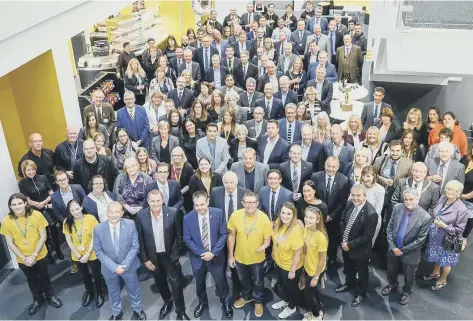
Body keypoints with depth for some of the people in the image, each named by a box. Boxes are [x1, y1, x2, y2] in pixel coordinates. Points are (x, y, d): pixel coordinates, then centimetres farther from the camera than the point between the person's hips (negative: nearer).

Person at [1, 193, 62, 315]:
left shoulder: (36, 215, -21)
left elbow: (43, 236, -15)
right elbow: (10, 244, -10)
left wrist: (33, 255, -19)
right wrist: (23, 258, -15)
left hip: (40, 255, -1)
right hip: (23, 259, 1)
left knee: (44, 277, 20)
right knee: (32, 280, 23)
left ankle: (50, 295, 46)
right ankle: (37, 299, 47)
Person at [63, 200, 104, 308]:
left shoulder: (90, 218, -20)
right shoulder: (67, 222, -13)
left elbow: (94, 238, -17)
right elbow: (69, 241, -8)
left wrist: (87, 254, -19)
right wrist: (78, 255, -12)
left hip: (92, 254, -3)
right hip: (77, 256, 3)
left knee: (96, 275, 13)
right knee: (84, 275, 25)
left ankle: (100, 293, 39)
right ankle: (89, 292, 49)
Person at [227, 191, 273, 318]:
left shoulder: (264, 218, -24)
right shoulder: (235, 216, -20)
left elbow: (267, 239, -11)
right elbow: (231, 236, -7)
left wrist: (264, 245, -28)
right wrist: (230, 255, -3)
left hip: (257, 258, -2)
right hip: (240, 257, 2)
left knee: (258, 282, 23)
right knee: (244, 280, 28)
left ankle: (258, 301, 51)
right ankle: (246, 297, 58)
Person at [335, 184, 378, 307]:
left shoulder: (371, 213, -32)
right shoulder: (350, 204, -12)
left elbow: (367, 237, -27)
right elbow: (342, 221, 2)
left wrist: (350, 244, -21)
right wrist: (344, 240, -9)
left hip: (360, 249, -6)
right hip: (346, 244, 6)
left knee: (362, 271, 21)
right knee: (348, 268, 30)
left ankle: (361, 293, 44)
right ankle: (349, 284, 57)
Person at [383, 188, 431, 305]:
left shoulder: (425, 217, -24)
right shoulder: (397, 208, -14)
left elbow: (420, 240, -17)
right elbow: (390, 228, -5)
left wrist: (403, 250, -14)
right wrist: (393, 247, -12)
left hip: (410, 253, -3)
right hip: (393, 249, 3)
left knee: (409, 276, 21)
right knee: (391, 271, 26)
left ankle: (406, 292, 50)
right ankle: (392, 285, 56)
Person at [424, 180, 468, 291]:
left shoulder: (462, 209, -27)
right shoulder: (442, 198, -9)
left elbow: (459, 230, -20)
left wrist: (444, 226, -28)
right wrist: (431, 220, -5)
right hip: (435, 237, 5)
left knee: (445, 261, 19)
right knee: (437, 257, 29)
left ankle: (442, 280, 44)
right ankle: (435, 273, 55)